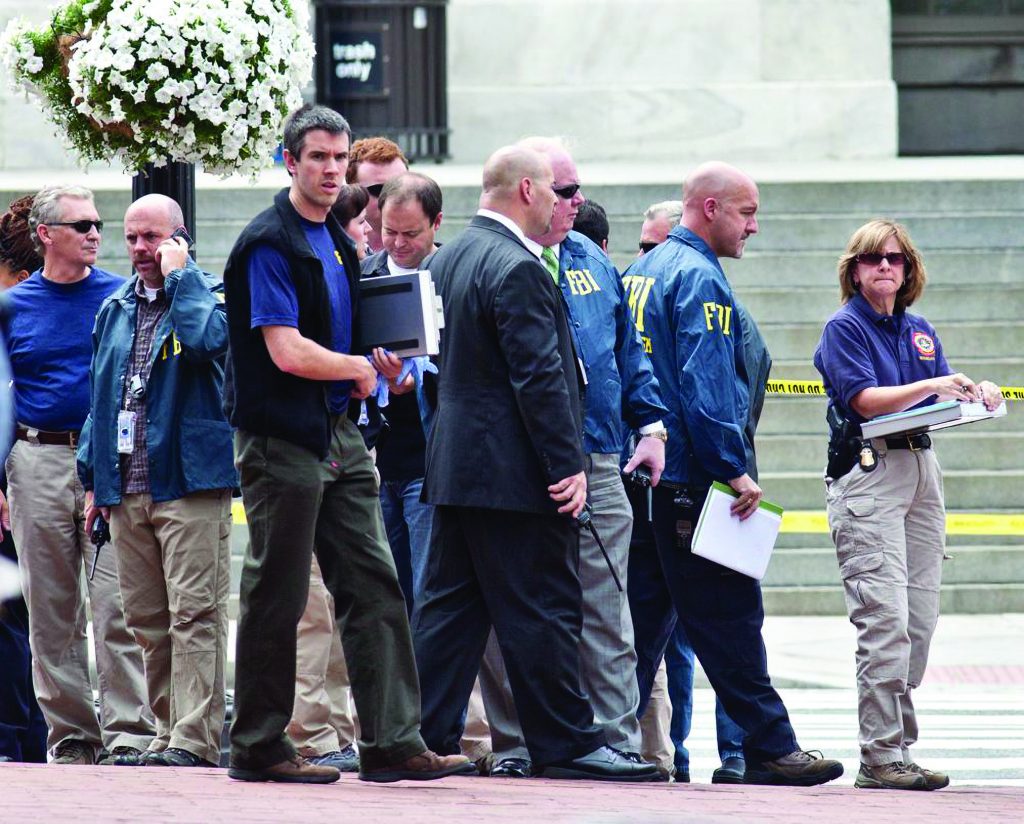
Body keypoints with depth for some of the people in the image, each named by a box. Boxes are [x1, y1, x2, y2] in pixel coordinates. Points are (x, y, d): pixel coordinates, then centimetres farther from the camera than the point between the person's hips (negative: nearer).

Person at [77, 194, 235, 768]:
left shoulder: (209, 295, 1)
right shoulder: (114, 311, 20)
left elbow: (208, 340, -22)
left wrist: (179, 276, -12)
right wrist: (93, 477, 18)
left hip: (189, 483, -7)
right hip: (126, 490, 7)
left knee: (194, 614, -10)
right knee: (147, 621, 7)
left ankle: (195, 737, -13)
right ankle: (169, 731, 12)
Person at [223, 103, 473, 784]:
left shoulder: (336, 241, 15)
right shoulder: (269, 244, -13)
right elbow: (288, 352, -21)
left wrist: (376, 360, 8)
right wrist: (360, 367, -5)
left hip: (339, 436, 8)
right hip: (281, 440, -8)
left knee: (373, 586, 2)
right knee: (276, 598, -1)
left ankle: (394, 741, 1)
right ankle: (259, 747, 7)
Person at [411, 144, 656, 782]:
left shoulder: (448, 259, 13)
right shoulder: (517, 270, -17)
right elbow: (541, 377, -20)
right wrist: (567, 464, -18)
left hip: (454, 462, 9)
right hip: (517, 470, -9)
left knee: (451, 605, 11)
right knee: (542, 611, -4)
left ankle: (427, 736, 11)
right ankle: (566, 743, 0)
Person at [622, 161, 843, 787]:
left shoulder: (643, 271, 17)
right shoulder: (700, 278, -12)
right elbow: (706, 387, -20)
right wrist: (734, 471, -18)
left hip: (643, 475, 9)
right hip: (689, 478, -9)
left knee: (647, 614, 11)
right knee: (729, 617, -6)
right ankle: (770, 749, -4)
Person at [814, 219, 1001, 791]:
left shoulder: (920, 332, 18)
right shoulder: (845, 328, -2)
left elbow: (948, 396, 17)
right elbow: (865, 399, -13)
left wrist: (978, 396, -4)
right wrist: (931, 386, -22)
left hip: (921, 470, 7)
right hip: (868, 471, -7)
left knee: (921, 619, 5)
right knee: (885, 618, -14)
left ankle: (898, 743, 12)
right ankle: (881, 757, -15)